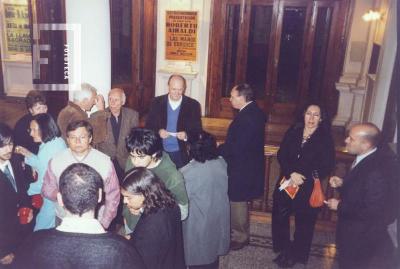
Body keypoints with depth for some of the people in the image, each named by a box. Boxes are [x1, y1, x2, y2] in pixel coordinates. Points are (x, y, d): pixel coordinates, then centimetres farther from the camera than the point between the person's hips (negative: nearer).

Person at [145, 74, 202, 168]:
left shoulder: (193, 105, -1)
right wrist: (158, 131, -14)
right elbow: (148, 126, 6)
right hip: (160, 151, 1)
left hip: (182, 153, -1)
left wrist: (186, 135, -18)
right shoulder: (157, 103, 2)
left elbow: (198, 130, 2)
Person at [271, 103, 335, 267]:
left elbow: (327, 166, -9)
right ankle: (282, 248, 32)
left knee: (304, 221, 10)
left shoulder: (325, 139, -8)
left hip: (309, 187, -3)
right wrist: (291, 174, -18)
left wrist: (303, 178, -17)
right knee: (279, 216, 8)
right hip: (286, 183, 3)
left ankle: (297, 255, 31)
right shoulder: (293, 132, 0)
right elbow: (281, 155, -3)